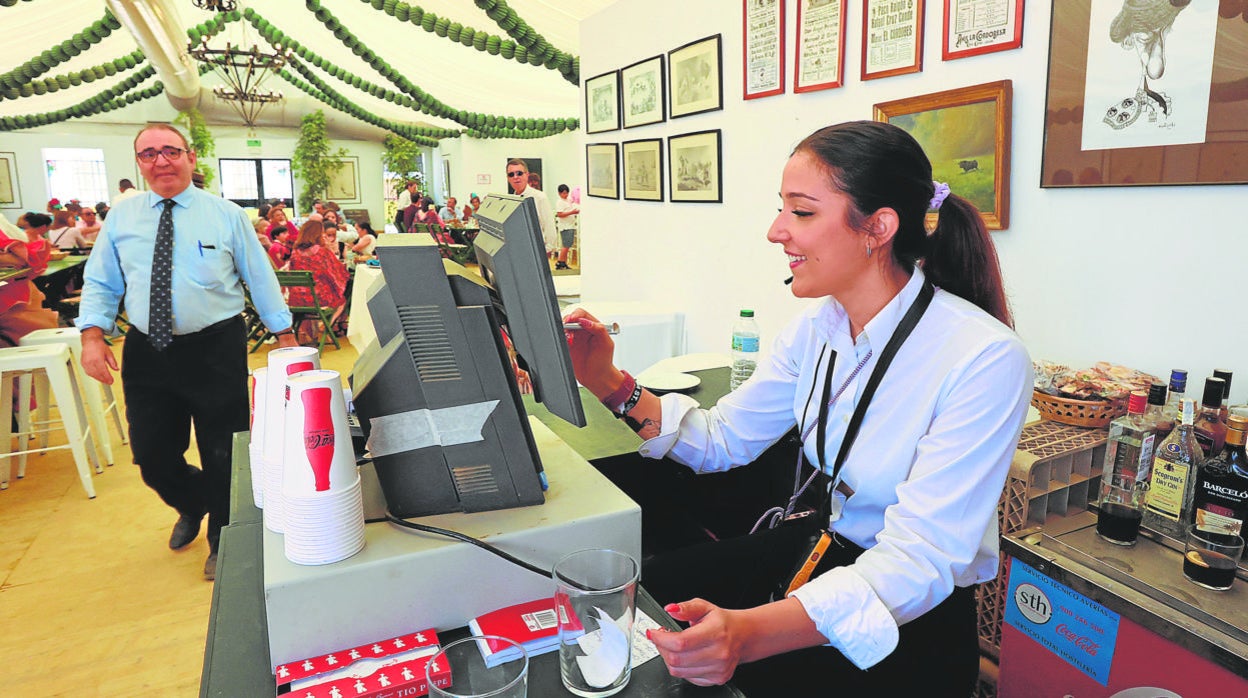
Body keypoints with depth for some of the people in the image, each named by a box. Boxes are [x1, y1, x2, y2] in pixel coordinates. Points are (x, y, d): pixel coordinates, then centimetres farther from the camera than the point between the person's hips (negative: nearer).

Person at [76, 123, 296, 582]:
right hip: (146, 352, 3)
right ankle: (192, 506, 44)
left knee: (222, 454, 6)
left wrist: (285, 335, 3)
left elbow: (260, 278, 3)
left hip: (216, 351, -3)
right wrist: (93, 335, -7)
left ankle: (222, 542, 29)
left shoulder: (226, 215, -1)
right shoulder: (120, 218, 6)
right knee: (152, 456, 10)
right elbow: (100, 283, 9)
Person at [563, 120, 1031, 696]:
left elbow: (923, 558, -29)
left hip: (914, 619, -5)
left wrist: (752, 631, -44)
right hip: (817, 551, 6)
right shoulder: (817, 328, -2)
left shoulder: (984, 360, -24)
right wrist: (610, 384, -11)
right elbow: (724, 439, 4)